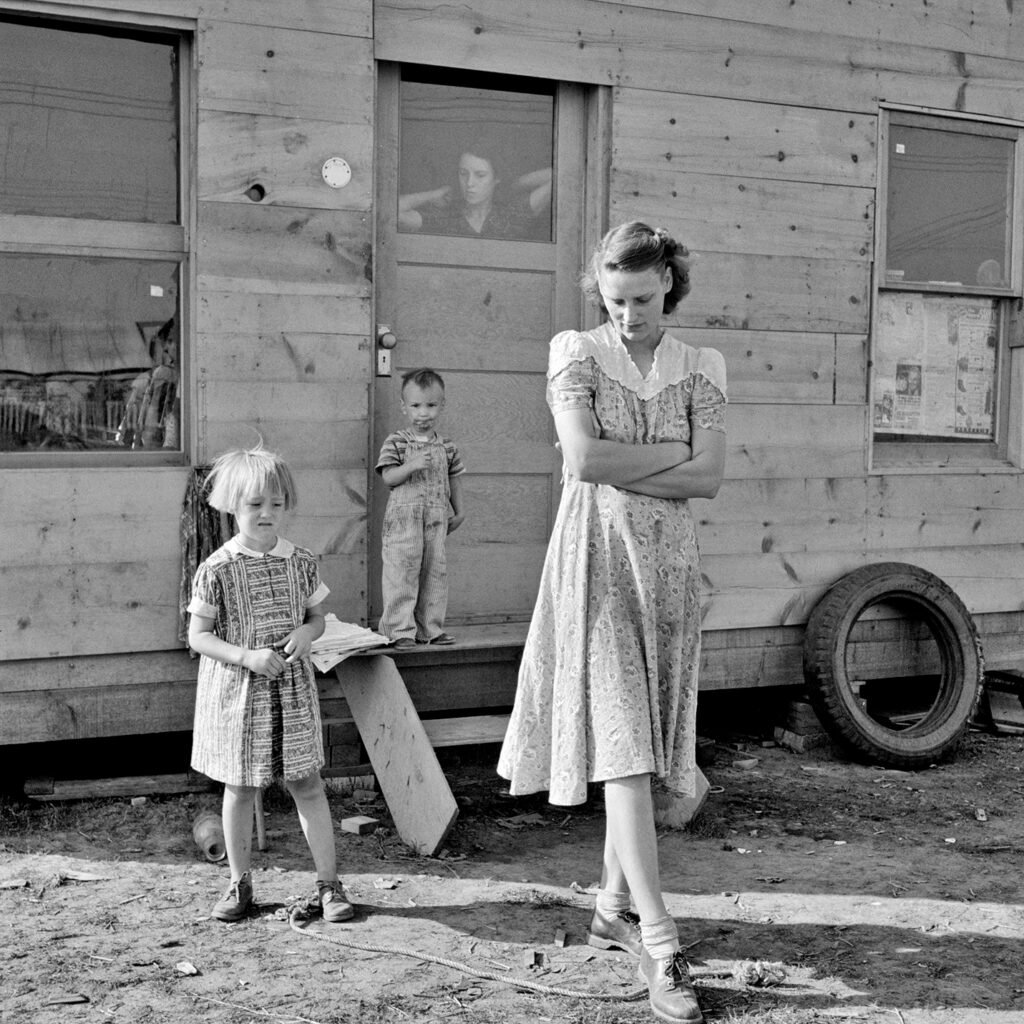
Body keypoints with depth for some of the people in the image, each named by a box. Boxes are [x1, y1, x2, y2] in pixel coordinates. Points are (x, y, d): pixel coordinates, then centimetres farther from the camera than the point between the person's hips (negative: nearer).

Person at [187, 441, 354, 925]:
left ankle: (328, 883, 12)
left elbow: (317, 616, 12)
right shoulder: (217, 569, -10)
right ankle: (239, 883, 24)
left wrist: (306, 634, -11)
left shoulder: (301, 561, 0)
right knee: (240, 789, 9)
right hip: (235, 690, -2)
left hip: (291, 689, 2)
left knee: (307, 784, 3)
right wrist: (247, 657, -20)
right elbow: (198, 635, -7)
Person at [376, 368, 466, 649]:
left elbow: (454, 478, 17)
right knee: (402, 572, -6)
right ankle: (400, 629, 1)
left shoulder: (446, 447, 9)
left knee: (435, 572, 8)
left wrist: (458, 511, 15)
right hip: (403, 518, -5)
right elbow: (388, 476, -10)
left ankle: (430, 628, 18)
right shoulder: (395, 442, -3)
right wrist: (412, 465, -24)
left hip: (437, 518, 5)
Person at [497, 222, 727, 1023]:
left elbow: (709, 479, -5)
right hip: (597, 563, -4)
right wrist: (674, 451, -9)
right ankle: (661, 946, -11)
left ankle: (614, 909, 25)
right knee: (621, 740, -10)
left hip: (670, 564, 4)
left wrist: (617, 470, -12)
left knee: (650, 744, 9)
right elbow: (583, 457, -16)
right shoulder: (576, 354, -1)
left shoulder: (700, 370, 7)